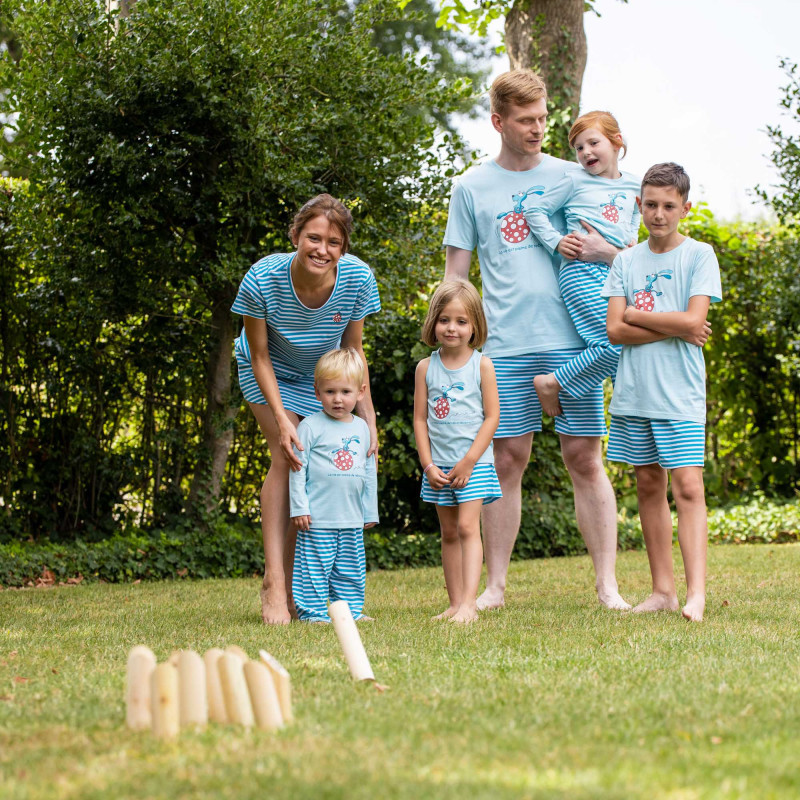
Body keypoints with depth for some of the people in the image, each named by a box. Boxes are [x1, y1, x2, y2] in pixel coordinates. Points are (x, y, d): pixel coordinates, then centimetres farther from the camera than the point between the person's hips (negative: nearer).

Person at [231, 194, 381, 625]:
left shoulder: (357, 279, -28)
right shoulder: (263, 279, -34)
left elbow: (353, 349, -11)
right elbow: (260, 358, -21)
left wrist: (368, 418, -15)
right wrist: (282, 421, -29)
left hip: (325, 376, 3)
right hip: (272, 374, -3)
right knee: (286, 458, -19)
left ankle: (290, 582, 10)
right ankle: (274, 585, -21)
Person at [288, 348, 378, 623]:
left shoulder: (361, 428, 11)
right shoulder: (311, 427, -5)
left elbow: (369, 472, 18)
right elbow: (298, 468, -6)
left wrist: (370, 512, 19)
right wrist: (299, 506, -10)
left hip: (352, 519, 5)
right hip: (317, 518, -5)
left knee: (351, 568, 11)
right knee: (315, 567, -3)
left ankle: (350, 610, 20)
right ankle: (312, 612, 4)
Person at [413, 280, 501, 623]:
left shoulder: (481, 365, -3)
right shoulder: (426, 368, 4)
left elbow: (492, 417, -5)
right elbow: (420, 418, 5)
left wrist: (469, 461, -11)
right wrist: (428, 465, -4)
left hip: (474, 463, -4)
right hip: (439, 466, 4)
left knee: (467, 527, -14)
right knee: (449, 533, 8)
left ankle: (470, 603, -19)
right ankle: (455, 603, 14)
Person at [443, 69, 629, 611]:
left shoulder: (570, 176, 10)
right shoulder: (472, 188, 8)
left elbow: (625, 251, 15)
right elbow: (456, 276, 10)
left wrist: (600, 250, -9)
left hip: (573, 339, 0)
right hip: (506, 345, 0)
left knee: (585, 459, -1)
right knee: (506, 462, 1)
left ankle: (607, 584, 2)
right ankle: (496, 585, 9)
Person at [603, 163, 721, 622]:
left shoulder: (699, 255, 1)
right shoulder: (626, 261, 10)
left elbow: (694, 320, -10)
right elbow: (615, 330, 1)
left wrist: (635, 314, -2)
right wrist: (674, 329, -9)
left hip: (680, 394, -4)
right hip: (633, 392, 4)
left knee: (688, 486, -11)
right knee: (649, 486, 6)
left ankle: (697, 593, -17)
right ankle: (663, 590, 12)